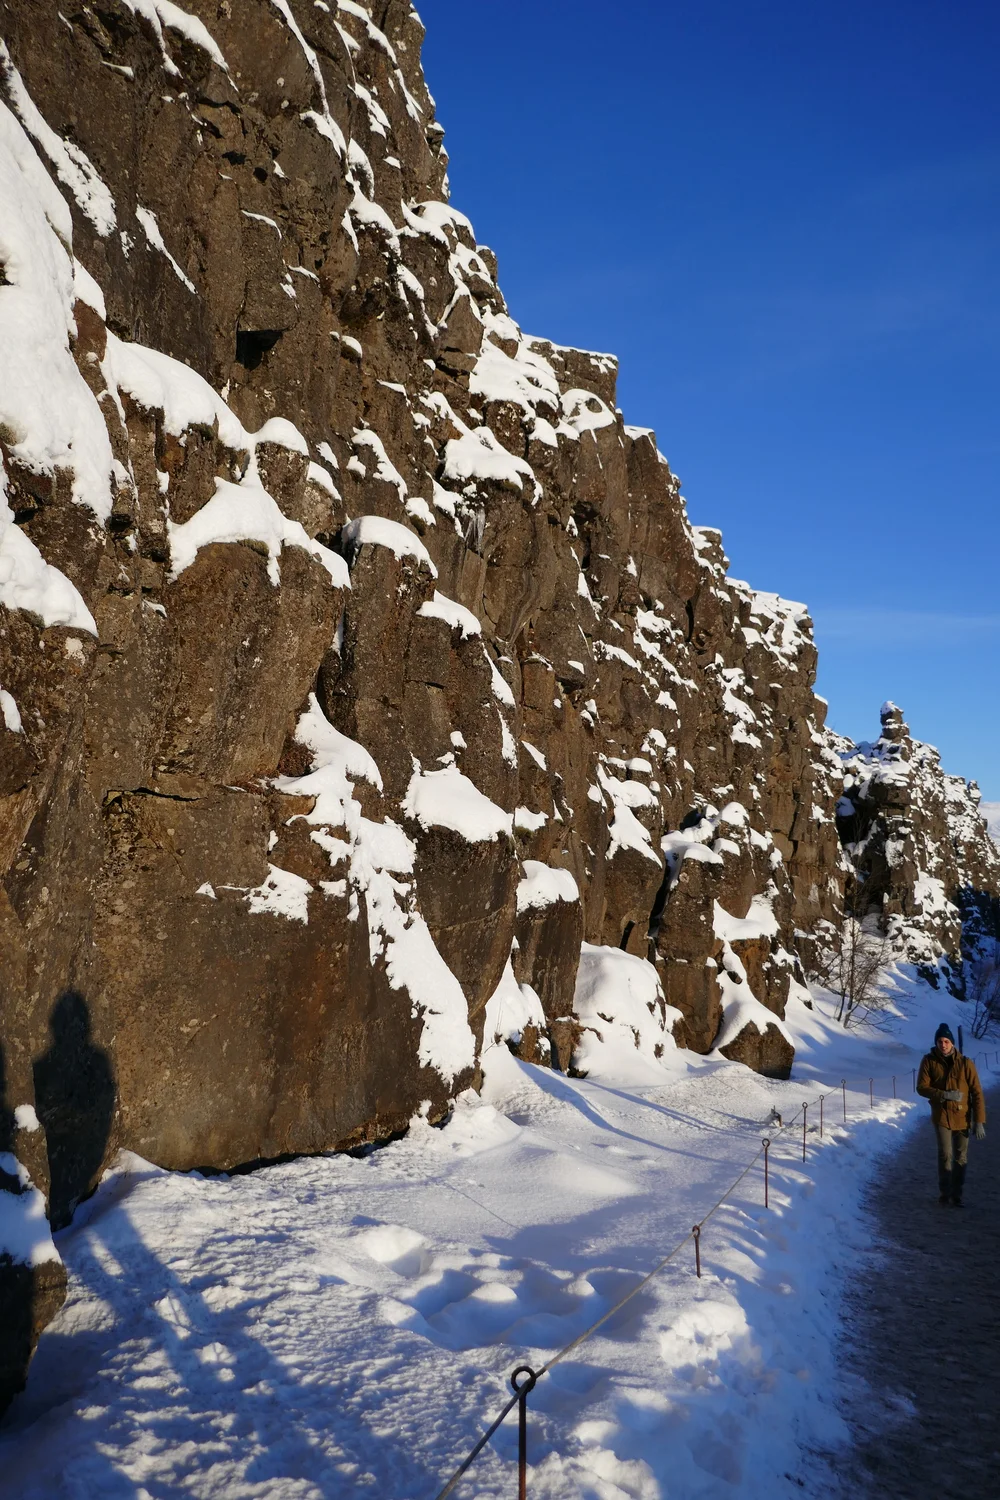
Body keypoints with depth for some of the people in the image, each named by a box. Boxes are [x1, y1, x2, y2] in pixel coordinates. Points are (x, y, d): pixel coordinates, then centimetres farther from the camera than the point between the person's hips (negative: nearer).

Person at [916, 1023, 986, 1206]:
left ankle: (956, 1194, 20)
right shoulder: (929, 1061, -5)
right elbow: (922, 1087, -6)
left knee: (961, 1158, 7)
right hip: (941, 1115, -1)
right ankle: (946, 1192, 8)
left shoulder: (965, 1063, -7)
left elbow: (977, 1093, -5)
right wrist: (944, 1095, -21)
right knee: (945, 1155, -7)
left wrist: (979, 1121, -9)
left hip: (962, 1117, 1)